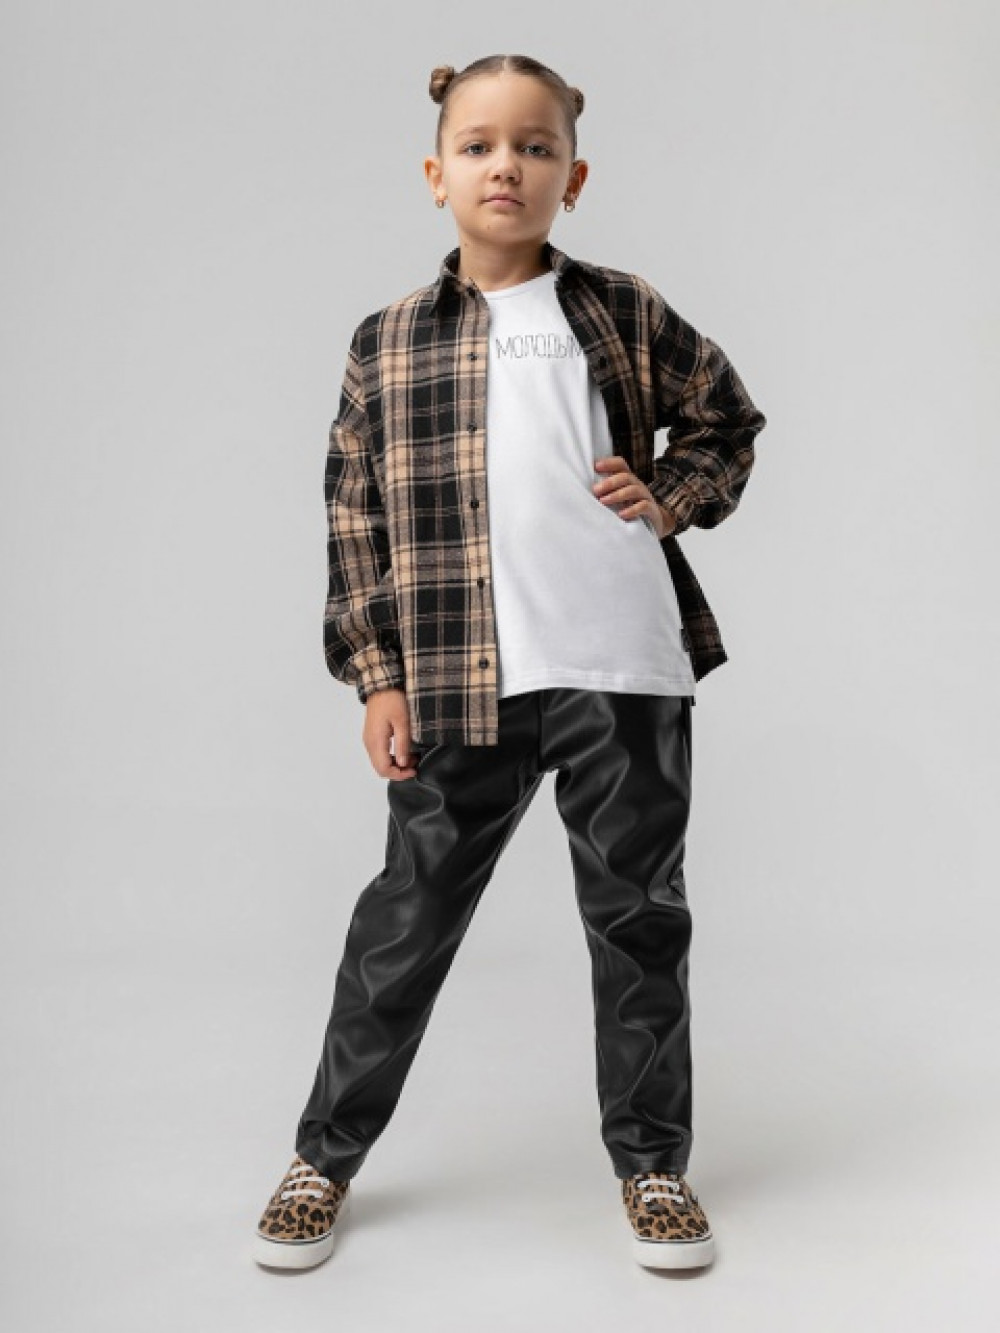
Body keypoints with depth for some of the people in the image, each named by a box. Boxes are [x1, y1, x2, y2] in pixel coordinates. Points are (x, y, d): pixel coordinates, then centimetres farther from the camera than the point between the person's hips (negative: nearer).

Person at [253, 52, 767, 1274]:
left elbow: (727, 419, 19)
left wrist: (668, 497, 0)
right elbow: (356, 516, 6)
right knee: (409, 915, 7)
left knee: (638, 916, 10)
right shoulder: (387, 341, 8)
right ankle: (328, 1154, 25)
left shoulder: (623, 312, 8)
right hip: (462, 681, 0)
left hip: (625, 670, 1)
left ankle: (651, 1160, 28)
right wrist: (377, 674, 0)